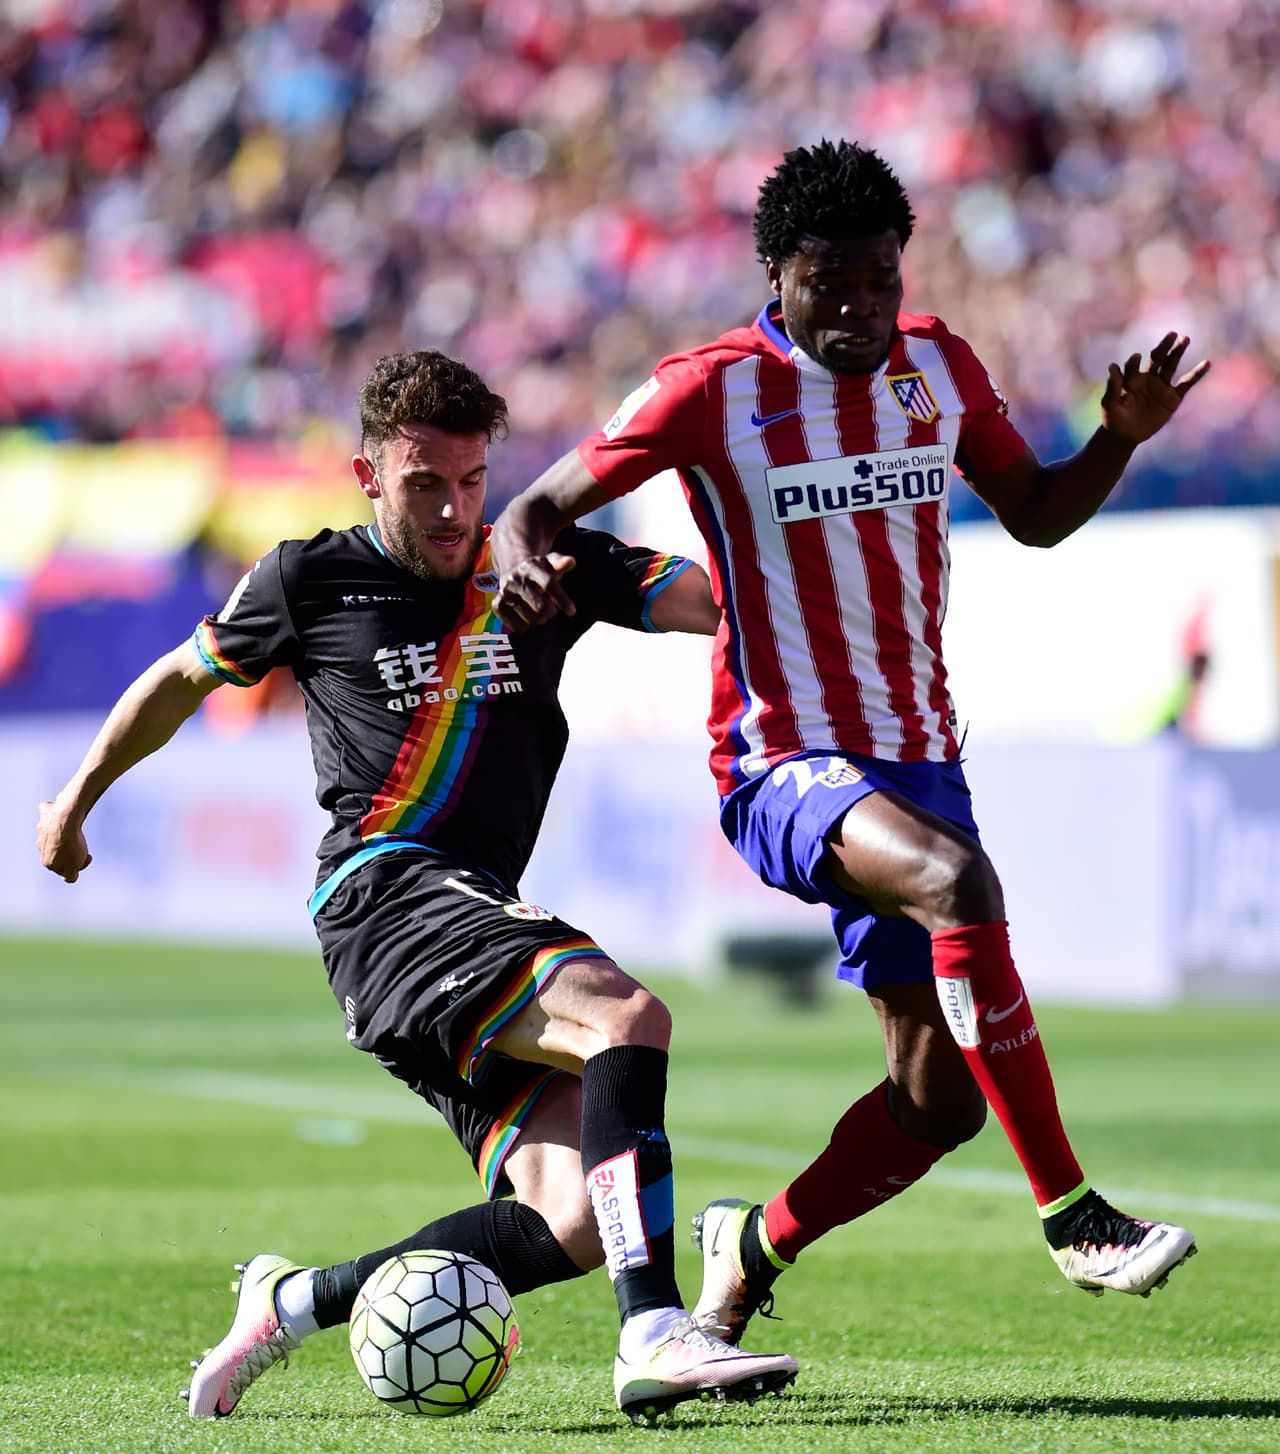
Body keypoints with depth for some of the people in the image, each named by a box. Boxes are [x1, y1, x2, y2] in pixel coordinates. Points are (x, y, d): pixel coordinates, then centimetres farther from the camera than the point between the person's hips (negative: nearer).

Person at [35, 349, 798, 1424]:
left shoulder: (542, 563, 12)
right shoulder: (311, 580, 6)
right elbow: (181, 680, 22)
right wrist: (75, 800, 33)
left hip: (481, 913, 6)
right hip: (385, 887, -5)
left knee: (575, 1223, -12)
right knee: (627, 1015, -31)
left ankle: (293, 1303, 4)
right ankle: (655, 1338, -43)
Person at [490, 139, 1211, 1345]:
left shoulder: (937, 364, 7)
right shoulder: (712, 390, -8)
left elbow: (1036, 515, 18)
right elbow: (538, 507, -3)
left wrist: (1122, 437, -1)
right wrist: (524, 560, -27)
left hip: (917, 760, 6)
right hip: (783, 767, -6)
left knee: (939, 1099, 3)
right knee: (957, 879, -37)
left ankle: (752, 1251, 29)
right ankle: (1071, 1214, -32)